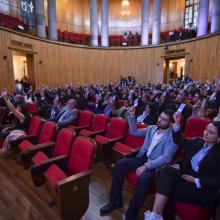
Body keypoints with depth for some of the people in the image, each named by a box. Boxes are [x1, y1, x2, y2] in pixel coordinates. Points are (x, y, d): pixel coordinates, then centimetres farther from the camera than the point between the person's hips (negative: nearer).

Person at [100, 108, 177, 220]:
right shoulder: (152, 128, 9)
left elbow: (166, 157, -20)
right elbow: (134, 132, 17)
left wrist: (146, 166, -29)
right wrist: (132, 116, 3)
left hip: (156, 165, -6)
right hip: (143, 158, 6)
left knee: (144, 177, -36)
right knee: (119, 164, -13)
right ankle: (116, 201, 1)